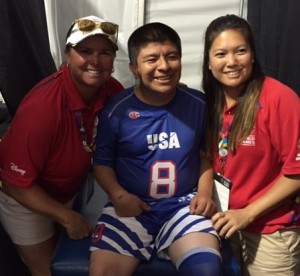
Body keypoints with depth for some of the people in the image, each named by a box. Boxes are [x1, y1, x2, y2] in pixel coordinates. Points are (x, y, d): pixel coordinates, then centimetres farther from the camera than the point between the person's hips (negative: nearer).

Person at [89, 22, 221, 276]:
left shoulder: (198, 104, 0)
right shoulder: (117, 109, -4)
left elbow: (206, 154, 13)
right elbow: (102, 161, 5)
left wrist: (205, 192, -1)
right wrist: (118, 195, -11)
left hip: (183, 204, 1)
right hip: (131, 206, 0)